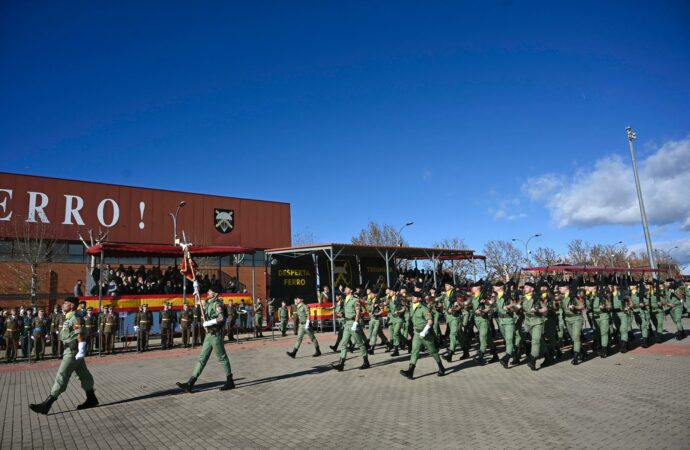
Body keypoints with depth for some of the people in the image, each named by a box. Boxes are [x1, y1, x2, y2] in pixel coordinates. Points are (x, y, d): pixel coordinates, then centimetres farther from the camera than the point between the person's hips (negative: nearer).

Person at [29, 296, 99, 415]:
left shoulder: (76, 318, -16)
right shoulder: (69, 318, 16)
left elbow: (81, 336, -22)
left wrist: (81, 352, -25)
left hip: (73, 352, -10)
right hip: (70, 351, 10)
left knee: (61, 377, -6)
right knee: (84, 375, 13)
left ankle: (46, 405, -2)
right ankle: (91, 399, 20)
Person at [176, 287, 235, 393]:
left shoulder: (217, 304, -16)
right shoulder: (208, 303, 12)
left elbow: (221, 318, -32)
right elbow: (198, 302, 32)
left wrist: (209, 323, -23)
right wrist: (196, 291, 19)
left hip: (215, 335, -9)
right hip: (209, 335, 9)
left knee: (222, 358, 2)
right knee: (202, 358, 7)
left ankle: (230, 382, 13)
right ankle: (190, 384, 8)